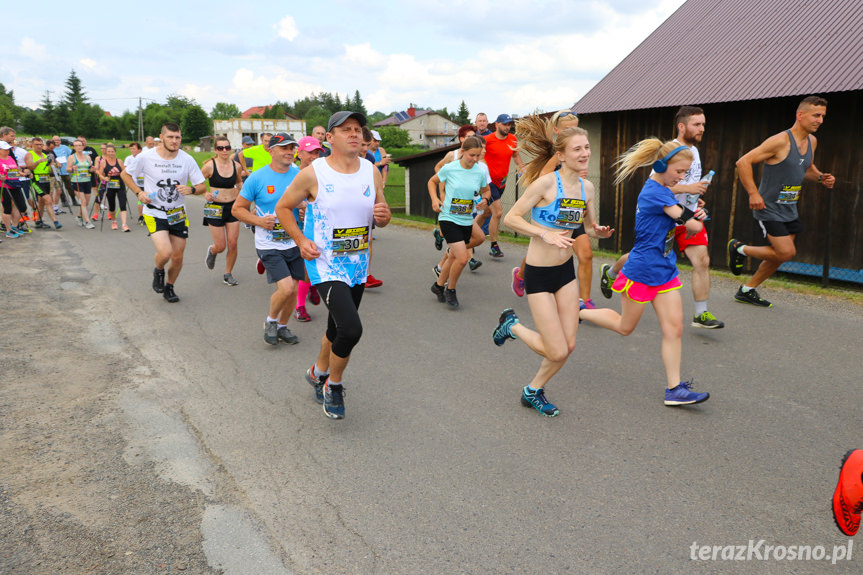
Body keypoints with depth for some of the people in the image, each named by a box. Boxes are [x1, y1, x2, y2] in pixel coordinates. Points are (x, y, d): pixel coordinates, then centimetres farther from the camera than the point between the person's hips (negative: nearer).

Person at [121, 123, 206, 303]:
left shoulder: (187, 159, -5)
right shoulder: (146, 157, -9)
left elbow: (202, 186, 0)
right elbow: (125, 174, 7)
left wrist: (191, 189, -23)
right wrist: (139, 192, -9)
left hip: (178, 213, 3)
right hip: (154, 213, -3)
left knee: (178, 256, 8)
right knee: (165, 253, -21)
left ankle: (169, 287, 35)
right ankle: (158, 271, 16)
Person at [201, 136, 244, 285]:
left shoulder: (236, 166, 1)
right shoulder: (210, 166, -9)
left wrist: (242, 189, 2)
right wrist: (205, 194, -19)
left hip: (232, 207, 3)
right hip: (215, 208, -3)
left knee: (232, 244, 0)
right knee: (220, 246, -1)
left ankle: (228, 274, 19)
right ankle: (211, 251, 37)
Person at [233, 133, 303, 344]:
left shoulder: (299, 175, 1)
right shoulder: (257, 178, -7)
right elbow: (238, 208, 0)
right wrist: (259, 220, -17)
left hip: (294, 242, 4)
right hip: (269, 245, -4)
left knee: (293, 289, 9)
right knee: (286, 288, -17)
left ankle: (282, 326, 33)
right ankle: (270, 320, 13)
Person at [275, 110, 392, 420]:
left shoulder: (372, 172, 3)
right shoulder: (312, 173, -11)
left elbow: (381, 219, 11)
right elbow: (283, 208, 2)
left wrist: (384, 216, -12)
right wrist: (301, 240, -10)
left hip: (357, 265, 6)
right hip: (325, 263, -5)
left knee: (339, 328, 18)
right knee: (351, 329, -19)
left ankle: (318, 372, 46)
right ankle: (334, 384, 9)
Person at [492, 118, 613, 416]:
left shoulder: (587, 187, 3)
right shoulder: (546, 183, -18)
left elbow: (590, 227, 16)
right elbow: (511, 218, -16)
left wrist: (600, 231, -6)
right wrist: (545, 234, -26)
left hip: (566, 271, 7)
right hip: (539, 274, -7)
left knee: (568, 345, 7)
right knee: (557, 352, -4)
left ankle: (533, 391, 29)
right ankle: (512, 326, 22)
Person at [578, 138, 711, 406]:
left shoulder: (663, 190, 8)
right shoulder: (654, 192, -21)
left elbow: (687, 227, 15)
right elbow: (693, 225, -20)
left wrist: (694, 215, -6)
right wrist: (698, 217, 3)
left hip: (665, 270, 8)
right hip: (642, 270, -8)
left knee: (674, 328, 2)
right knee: (624, 326, 10)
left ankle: (674, 389, 7)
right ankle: (575, 311, 29)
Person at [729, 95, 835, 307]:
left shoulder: (811, 141, 9)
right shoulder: (781, 141, -17)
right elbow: (743, 162, -19)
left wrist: (821, 177, 4)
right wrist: (753, 193, -22)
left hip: (789, 209, 9)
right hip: (769, 208, -8)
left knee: (780, 255, 10)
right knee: (787, 253, -14)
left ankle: (747, 291, 24)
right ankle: (739, 249, 8)